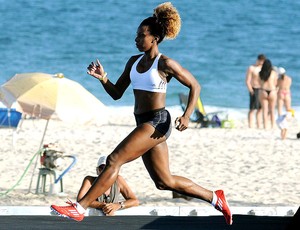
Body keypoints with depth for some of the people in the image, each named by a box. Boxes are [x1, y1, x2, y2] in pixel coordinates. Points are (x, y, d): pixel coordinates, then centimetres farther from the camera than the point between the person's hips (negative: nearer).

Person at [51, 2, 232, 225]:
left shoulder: (165, 64, -9)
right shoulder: (134, 62, 11)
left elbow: (195, 86, -3)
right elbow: (116, 93, 14)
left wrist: (186, 116, -14)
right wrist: (103, 78, -5)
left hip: (157, 123, -9)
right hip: (143, 123, 9)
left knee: (114, 160, -17)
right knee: (165, 182, 13)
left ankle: (80, 208, -16)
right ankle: (215, 197, 26)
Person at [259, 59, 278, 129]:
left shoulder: (261, 73, 0)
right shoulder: (274, 73, -3)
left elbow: (261, 82, 5)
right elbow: (275, 83, 3)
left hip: (263, 91, 1)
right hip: (272, 92, -1)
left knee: (265, 111, 4)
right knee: (272, 111, 12)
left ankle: (265, 126, 1)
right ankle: (273, 126, 10)